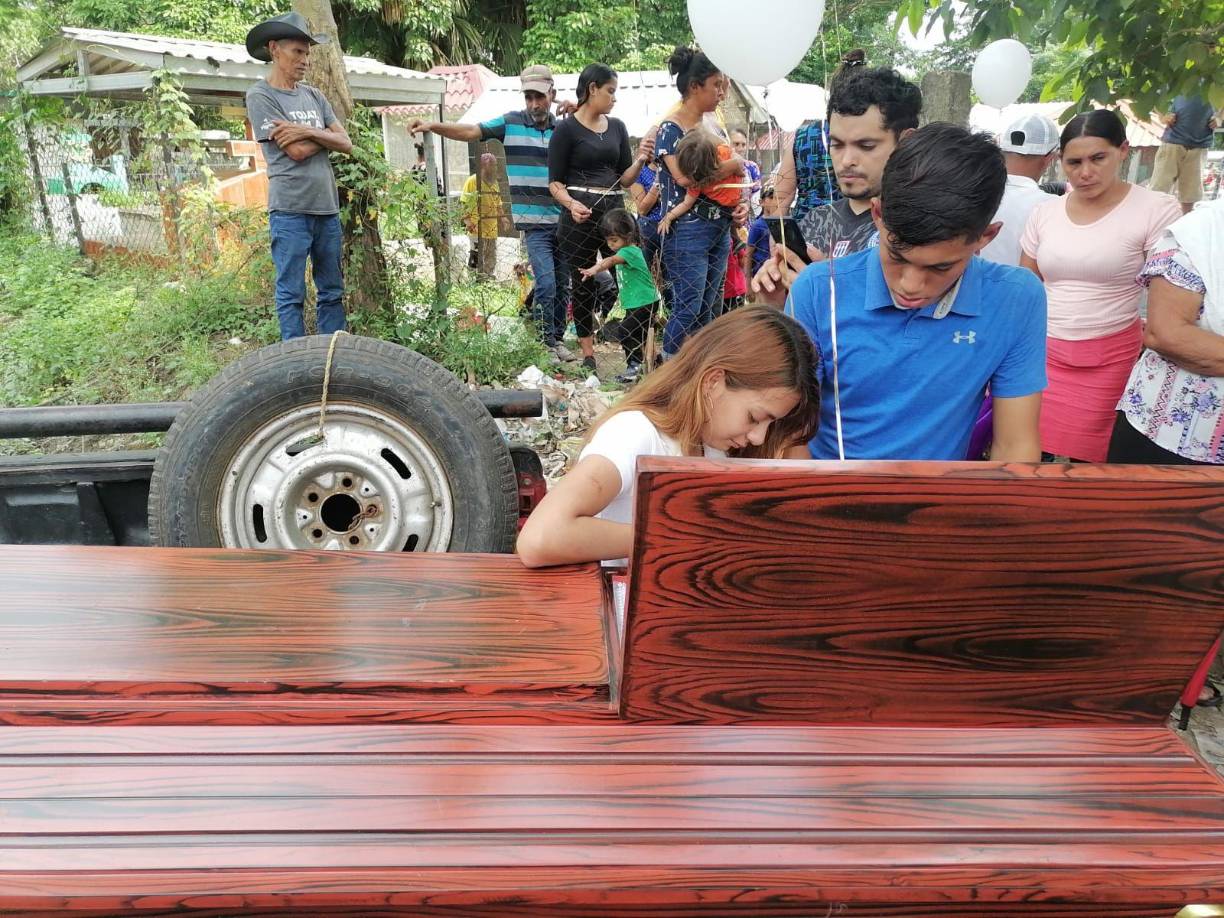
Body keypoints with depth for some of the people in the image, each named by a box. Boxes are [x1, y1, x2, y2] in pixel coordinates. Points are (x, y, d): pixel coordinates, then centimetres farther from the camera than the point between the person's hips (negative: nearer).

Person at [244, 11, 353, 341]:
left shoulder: (313, 95, 15)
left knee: (332, 292, 10)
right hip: (290, 210, -6)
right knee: (291, 295, 0)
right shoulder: (260, 96, -3)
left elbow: (346, 143, 6)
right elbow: (296, 151, -12)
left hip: (327, 208, 6)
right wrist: (326, 134, 4)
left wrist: (308, 132, -9)